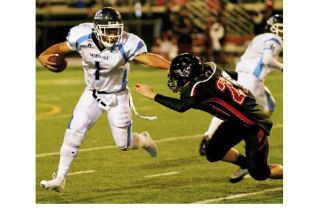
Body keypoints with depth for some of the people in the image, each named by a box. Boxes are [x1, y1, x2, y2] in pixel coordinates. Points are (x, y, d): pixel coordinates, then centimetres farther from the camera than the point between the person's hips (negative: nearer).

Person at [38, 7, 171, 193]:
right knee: (74, 134, -8)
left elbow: (147, 58, -35)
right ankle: (60, 179, 2)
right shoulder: (83, 38, -19)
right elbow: (60, 48, -6)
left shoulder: (126, 44, -26)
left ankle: (144, 140, 40)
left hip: (117, 96, -2)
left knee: (124, 144, 3)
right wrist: (43, 56, -25)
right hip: (92, 94, 2)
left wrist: (172, 66, -50)